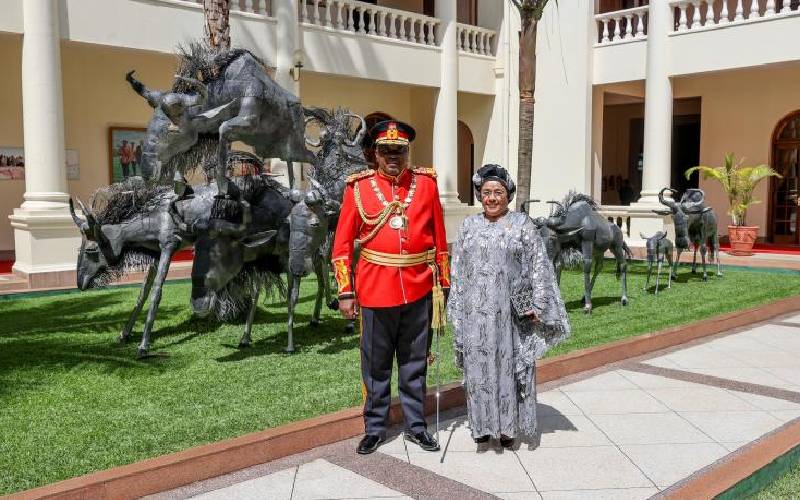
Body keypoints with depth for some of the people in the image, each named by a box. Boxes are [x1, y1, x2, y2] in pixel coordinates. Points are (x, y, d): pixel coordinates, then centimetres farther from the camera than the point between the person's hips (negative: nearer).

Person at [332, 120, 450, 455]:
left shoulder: (426, 183, 3)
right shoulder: (358, 187, -1)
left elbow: (439, 238, 6)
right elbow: (343, 243, 0)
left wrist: (442, 284, 6)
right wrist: (346, 292, -4)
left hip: (418, 290, 1)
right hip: (375, 289, -1)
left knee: (415, 363, 13)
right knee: (376, 364, 10)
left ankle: (416, 425, 28)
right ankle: (374, 428, 26)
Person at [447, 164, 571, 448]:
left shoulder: (523, 225, 1)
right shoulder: (469, 226, 9)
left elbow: (539, 267, 0)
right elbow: (457, 270, 11)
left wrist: (537, 306, -6)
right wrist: (457, 308, 8)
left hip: (511, 313, -2)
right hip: (476, 313, 2)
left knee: (510, 365, 4)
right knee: (478, 366, 7)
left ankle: (508, 426, 17)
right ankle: (482, 424, 21)